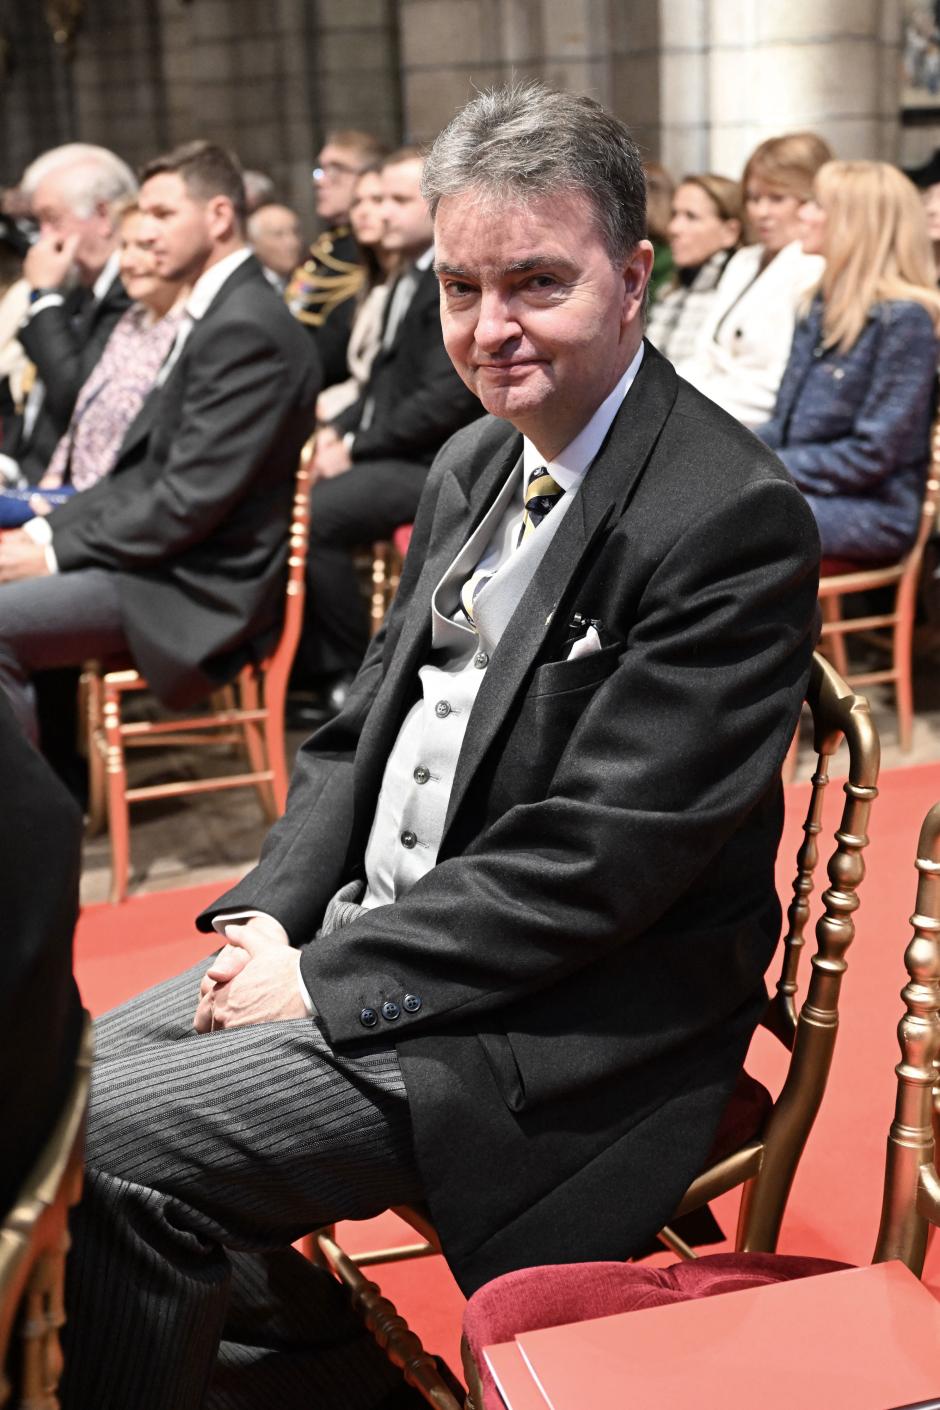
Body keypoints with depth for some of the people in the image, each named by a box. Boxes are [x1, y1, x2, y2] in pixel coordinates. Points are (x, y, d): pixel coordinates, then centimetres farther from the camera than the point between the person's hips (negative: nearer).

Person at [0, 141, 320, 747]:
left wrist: (55, 553, -14)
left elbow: (190, 498, -21)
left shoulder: (247, 330, -18)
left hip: (200, 587, -10)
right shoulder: (215, 314, 15)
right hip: (173, 562, 10)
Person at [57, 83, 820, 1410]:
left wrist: (327, 979, -17)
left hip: (569, 1030, -8)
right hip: (368, 935, 9)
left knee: (104, 1150, -17)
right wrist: (271, 912, -2)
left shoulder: (736, 520, -19)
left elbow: (595, 860, -22)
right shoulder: (472, 465, 9)